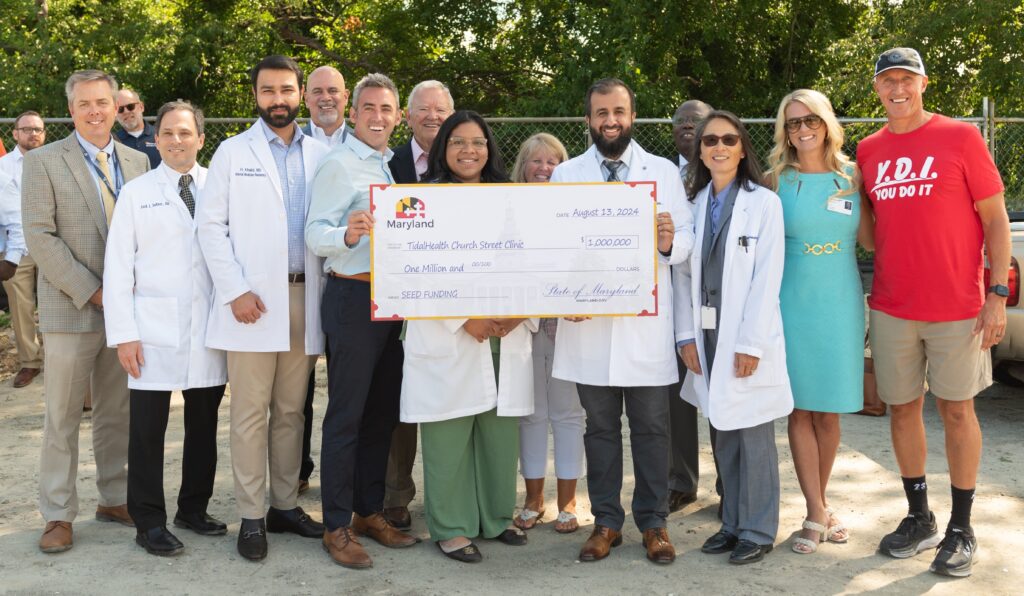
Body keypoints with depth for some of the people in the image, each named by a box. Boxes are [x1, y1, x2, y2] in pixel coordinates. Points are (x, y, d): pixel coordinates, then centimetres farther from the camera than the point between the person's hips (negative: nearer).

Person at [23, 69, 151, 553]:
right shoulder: (44, 162, -2)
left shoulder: (138, 161, 9)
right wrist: (90, 291, -14)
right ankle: (58, 515, 12)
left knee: (117, 412, 12)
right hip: (70, 308, -3)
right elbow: (40, 237, -9)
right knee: (63, 417, 3)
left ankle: (114, 499, 24)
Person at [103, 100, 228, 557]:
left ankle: (194, 508, 27)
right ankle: (149, 521, 13)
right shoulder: (136, 193, 4)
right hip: (154, 329, -1)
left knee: (204, 424, 11)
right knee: (148, 429, 1)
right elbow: (118, 267, 1)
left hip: (210, 327, 2)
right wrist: (123, 334, -6)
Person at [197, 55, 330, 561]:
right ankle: (251, 517, 7)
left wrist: (328, 290, -2)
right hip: (253, 301, -3)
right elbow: (211, 225, -1)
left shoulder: (321, 156, 9)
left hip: (304, 298, 3)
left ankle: (285, 505, 21)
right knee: (251, 414, -1)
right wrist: (235, 290, -11)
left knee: (291, 410, 11)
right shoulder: (233, 152, 3)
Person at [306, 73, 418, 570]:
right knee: (346, 415, -2)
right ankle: (337, 526, 7)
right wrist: (347, 235, -35)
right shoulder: (339, 164, -8)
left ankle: (369, 511, 26)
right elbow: (315, 234, -16)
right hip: (353, 297, -8)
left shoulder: (393, 166, 15)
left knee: (382, 412, 14)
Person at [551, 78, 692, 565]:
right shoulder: (565, 175, 9)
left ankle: (653, 521, 19)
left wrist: (672, 242, -19)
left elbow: (688, 235, 4)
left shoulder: (664, 172, 8)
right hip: (588, 321, 1)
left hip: (646, 322, 0)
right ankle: (606, 521, 21)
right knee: (600, 427, 9)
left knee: (651, 426, 5)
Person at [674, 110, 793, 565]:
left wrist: (750, 343, -14)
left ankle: (757, 531, 12)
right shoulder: (694, 203, 9)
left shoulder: (764, 203, -5)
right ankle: (732, 523, 22)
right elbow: (683, 273, 8)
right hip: (706, 334, 5)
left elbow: (767, 279, -9)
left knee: (753, 436, 1)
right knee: (723, 434, 11)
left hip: (747, 335, -4)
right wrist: (686, 335, 1)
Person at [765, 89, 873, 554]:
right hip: (793, 303, -1)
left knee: (828, 413, 8)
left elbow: (870, 240, 5)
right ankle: (817, 514, 8)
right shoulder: (776, 180, 0)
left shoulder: (851, 176, 5)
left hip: (840, 305, 2)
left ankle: (820, 504, 24)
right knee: (800, 410, 0)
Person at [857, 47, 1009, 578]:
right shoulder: (869, 151, 7)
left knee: (956, 411, 4)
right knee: (903, 410, 9)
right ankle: (919, 519, 24)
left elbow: (995, 219, -3)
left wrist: (997, 294, -10)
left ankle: (961, 530, 16)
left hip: (956, 307, -3)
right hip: (892, 308, 4)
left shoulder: (960, 138, -3)